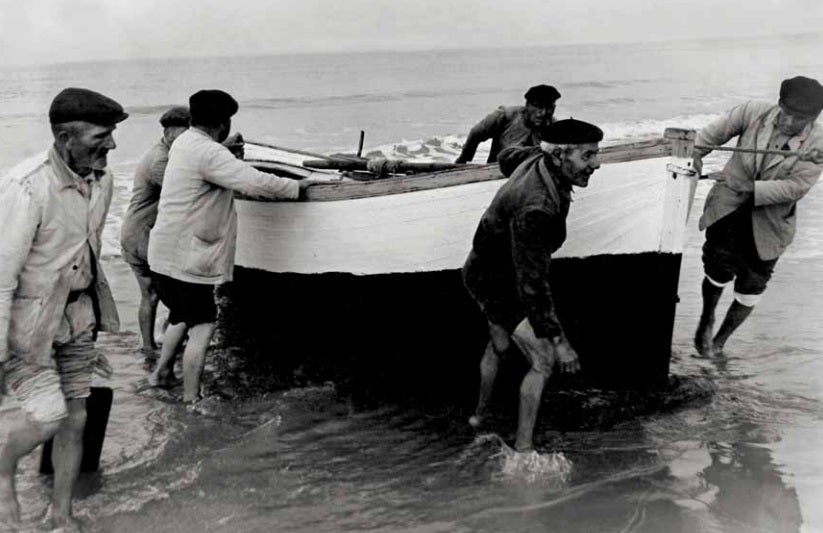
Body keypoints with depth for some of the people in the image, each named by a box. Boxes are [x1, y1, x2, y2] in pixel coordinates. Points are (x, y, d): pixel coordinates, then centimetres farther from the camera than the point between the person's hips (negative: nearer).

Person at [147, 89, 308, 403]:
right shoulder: (208, 153, -21)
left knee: (181, 316, 26)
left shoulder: (185, 142, 9)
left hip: (166, 254, 10)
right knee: (202, 326, -3)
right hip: (187, 258, -10)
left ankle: (161, 373, 35)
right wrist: (296, 186, -14)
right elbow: (255, 183, -27)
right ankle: (191, 400, 1)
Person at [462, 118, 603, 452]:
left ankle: (481, 412, 51)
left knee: (499, 345, 29)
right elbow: (532, 283, -37)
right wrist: (558, 340, -34)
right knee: (543, 361, -5)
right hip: (496, 284, -10)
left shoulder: (540, 164, -11)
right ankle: (523, 446, 7)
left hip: (490, 271, 10)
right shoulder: (535, 208, -39)